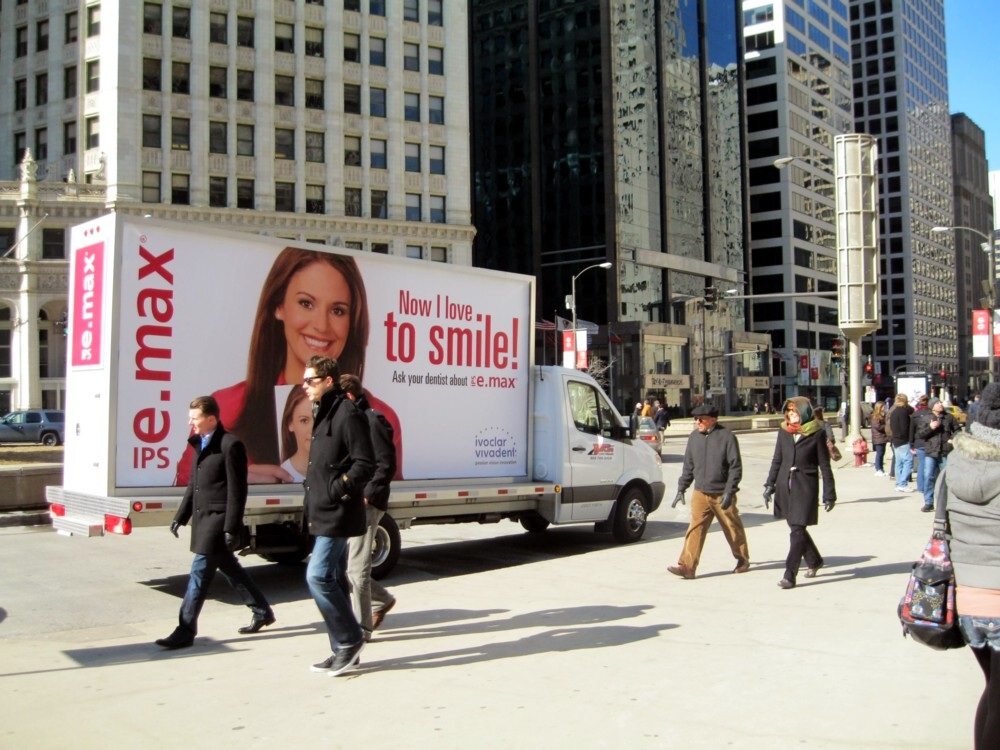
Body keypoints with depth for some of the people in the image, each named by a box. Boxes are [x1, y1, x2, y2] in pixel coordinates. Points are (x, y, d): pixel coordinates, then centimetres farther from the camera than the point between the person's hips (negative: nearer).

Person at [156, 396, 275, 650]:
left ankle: (185, 631, 0)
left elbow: (237, 491, -16)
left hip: (219, 518, -9)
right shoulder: (200, 443, 12)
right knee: (228, 567, 17)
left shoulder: (230, 445, -15)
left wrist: (231, 528, -18)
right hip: (203, 517, 9)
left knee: (200, 572, -7)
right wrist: (180, 516, 17)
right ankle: (262, 611, 30)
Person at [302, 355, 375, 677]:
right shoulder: (325, 414, 16)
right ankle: (344, 649, 20)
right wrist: (311, 508, 15)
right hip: (324, 514, 10)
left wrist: (339, 489, -22)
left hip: (338, 515, -10)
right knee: (333, 580, 12)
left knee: (318, 576, -12)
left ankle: (349, 638, 3)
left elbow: (365, 464, -18)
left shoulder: (348, 414, -14)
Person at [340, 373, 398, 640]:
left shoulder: (372, 420, -10)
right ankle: (381, 599, 29)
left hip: (364, 505, -9)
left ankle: (361, 628, 9)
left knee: (356, 567, -3)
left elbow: (386, 465, -15)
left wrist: (367, 496, -19)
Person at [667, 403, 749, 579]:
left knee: (733, 529, 11)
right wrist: (681, 489, 11)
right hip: (700, 494, 4)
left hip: (722, 495, -4)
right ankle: (687, 566, -9)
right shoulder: (694, 437, 7)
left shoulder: (726, 436, -9)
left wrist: (729, 492, -16)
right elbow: (688, 466, 14)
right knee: (695, 530, -5)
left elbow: (736, 467, -10)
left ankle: (743, 560, 31)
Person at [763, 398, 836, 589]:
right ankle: (814, 560, 38)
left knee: (797, 530, -9)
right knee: (795, 528, 15)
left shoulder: (817, 434, -4)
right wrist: (770, 484, 6)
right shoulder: (784, 432, 7)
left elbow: (824, 465, -2)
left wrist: (829, 494, -3)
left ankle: (790, 575, -6)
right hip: (785, 484, 5)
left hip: (806, 486, -5)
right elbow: (777, 460, 13)